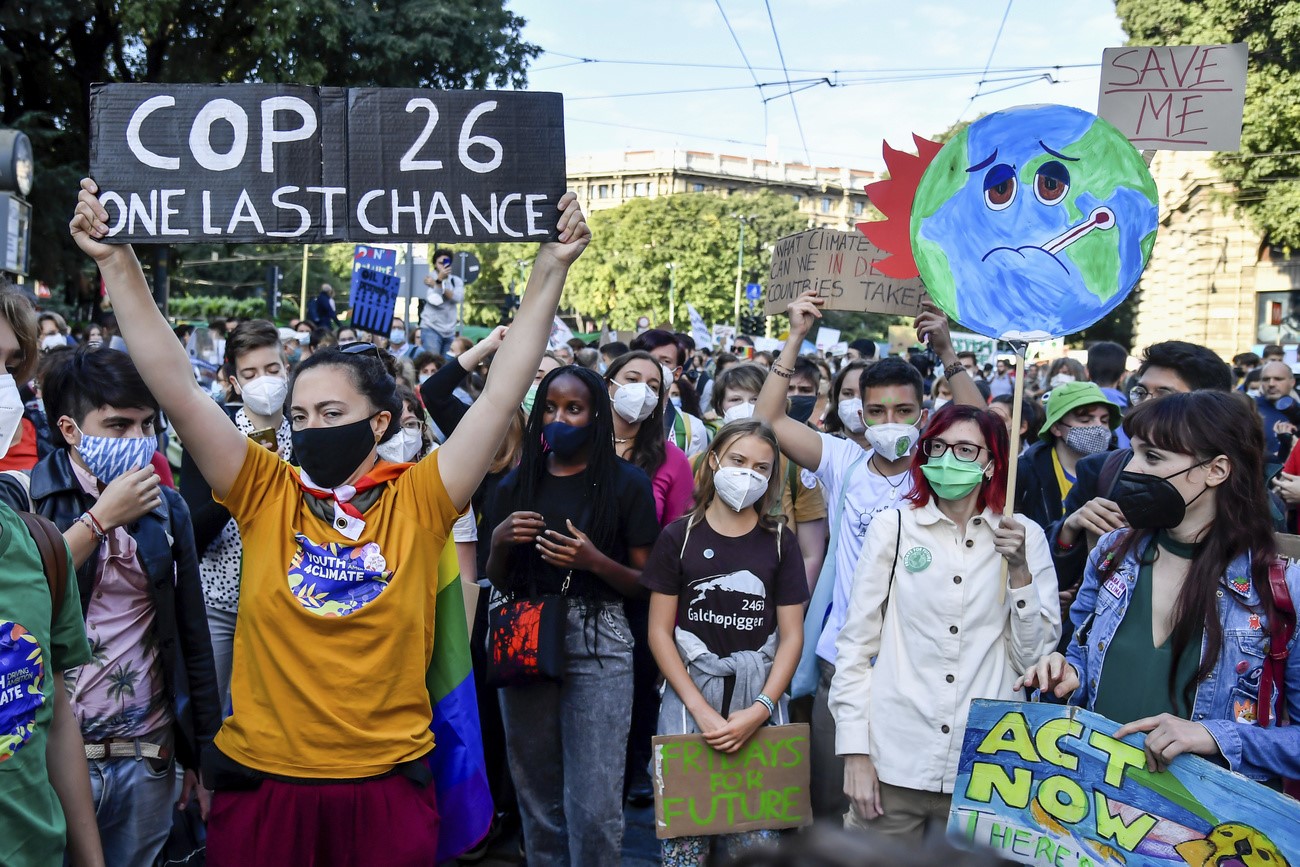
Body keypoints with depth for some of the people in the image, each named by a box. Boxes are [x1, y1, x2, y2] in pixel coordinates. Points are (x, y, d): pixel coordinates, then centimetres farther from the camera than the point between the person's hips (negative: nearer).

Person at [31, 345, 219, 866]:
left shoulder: (166, 506, 4)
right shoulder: (25, 497, -6)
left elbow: (192, 639, 8)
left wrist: (202, 753, 9)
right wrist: (101, 518, -16)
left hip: (147, 756, 3)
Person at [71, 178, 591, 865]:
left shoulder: (419, 500, -6)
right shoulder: (266, 495, -3)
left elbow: (504, 391, -10)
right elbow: (174, 386, -9)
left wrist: (551, 269, -14)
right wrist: (118, 261, -14)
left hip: (388, 781, -1)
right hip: (261, 778, 1)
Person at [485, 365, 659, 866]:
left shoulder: (627, 484, -2)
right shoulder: (517, 482, 9)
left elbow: (646, 583, 0)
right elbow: (498, 581, 15)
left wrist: (596, 562, -17)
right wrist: (500, 543, -6)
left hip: (597, 646, -3)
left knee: (594, 804, -5)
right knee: (536, 793, 12)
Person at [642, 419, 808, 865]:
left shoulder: (780, 542, 4)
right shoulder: (679, 537, 0)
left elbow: (791, 635, 1)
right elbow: (659, 632, -2)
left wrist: (760, 710, -12)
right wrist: (701, 710, -11)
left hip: (760, 700, 1)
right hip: (690, 696, -1)